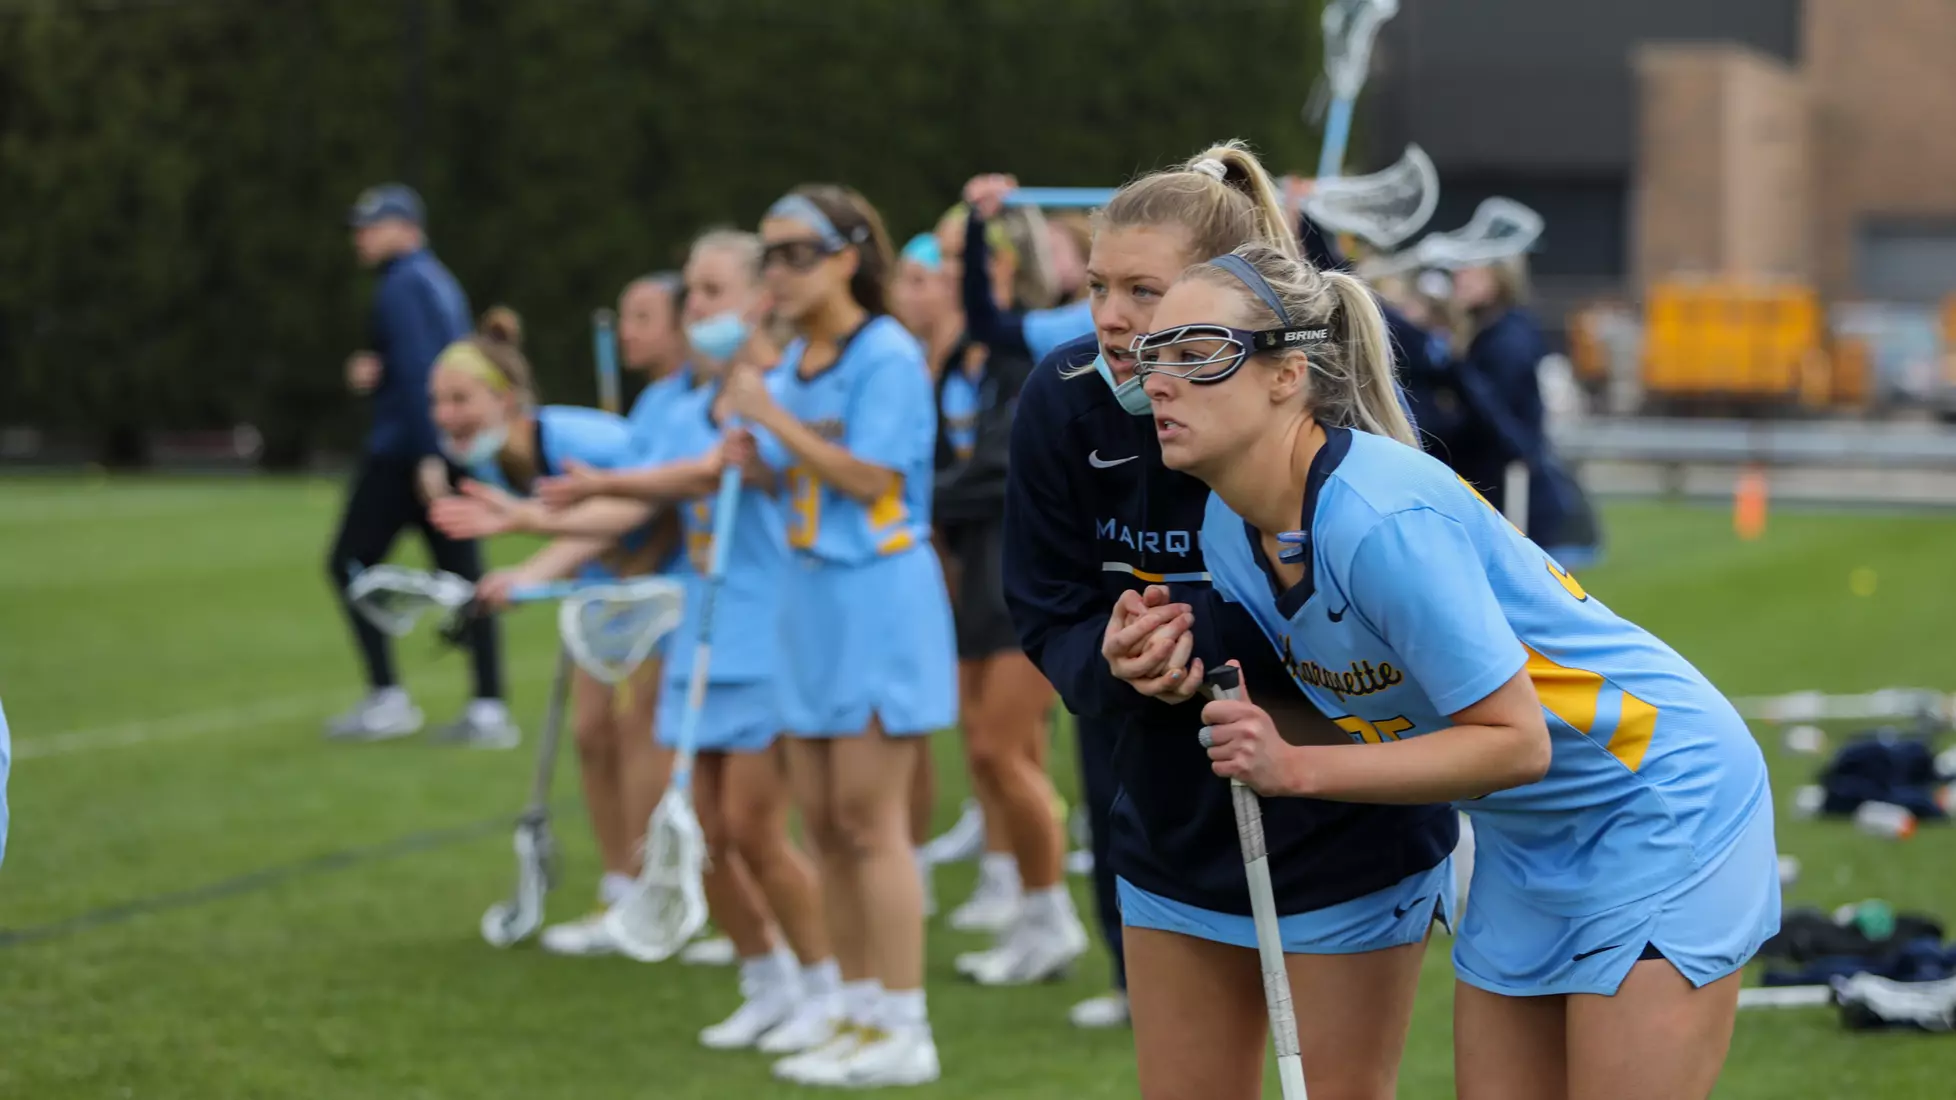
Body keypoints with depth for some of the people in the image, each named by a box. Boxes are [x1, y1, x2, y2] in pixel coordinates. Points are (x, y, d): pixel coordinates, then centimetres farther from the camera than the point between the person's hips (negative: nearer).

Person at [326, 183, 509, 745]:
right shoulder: (440, 282, 19)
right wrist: (374, 369, 8)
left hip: (404, 451, -9)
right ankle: (489, 710, 0)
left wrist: (426, 455, -24)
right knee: (463, 575, 4)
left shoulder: (402, 286, -11)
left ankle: (387, 699, -4)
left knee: (350, 562, 1)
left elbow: (417, 371, -19)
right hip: (452, 451, 9)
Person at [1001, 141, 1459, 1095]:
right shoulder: (1063, 404, -11)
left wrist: (1200, 644, -35)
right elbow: (1049, 617, -5)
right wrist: (1113, 660, -27)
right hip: (1172, 829, 5)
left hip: (1344, 838, -5)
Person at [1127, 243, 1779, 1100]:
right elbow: (1322, 700, 6)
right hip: (1525, 837, 8)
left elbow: (1515, 741, -27)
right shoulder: (1230, 529, -5)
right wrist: (1196, 681, -12)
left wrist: (1295, 768, -29)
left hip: (1659, 798, -8)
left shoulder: (1380, 519, -31)